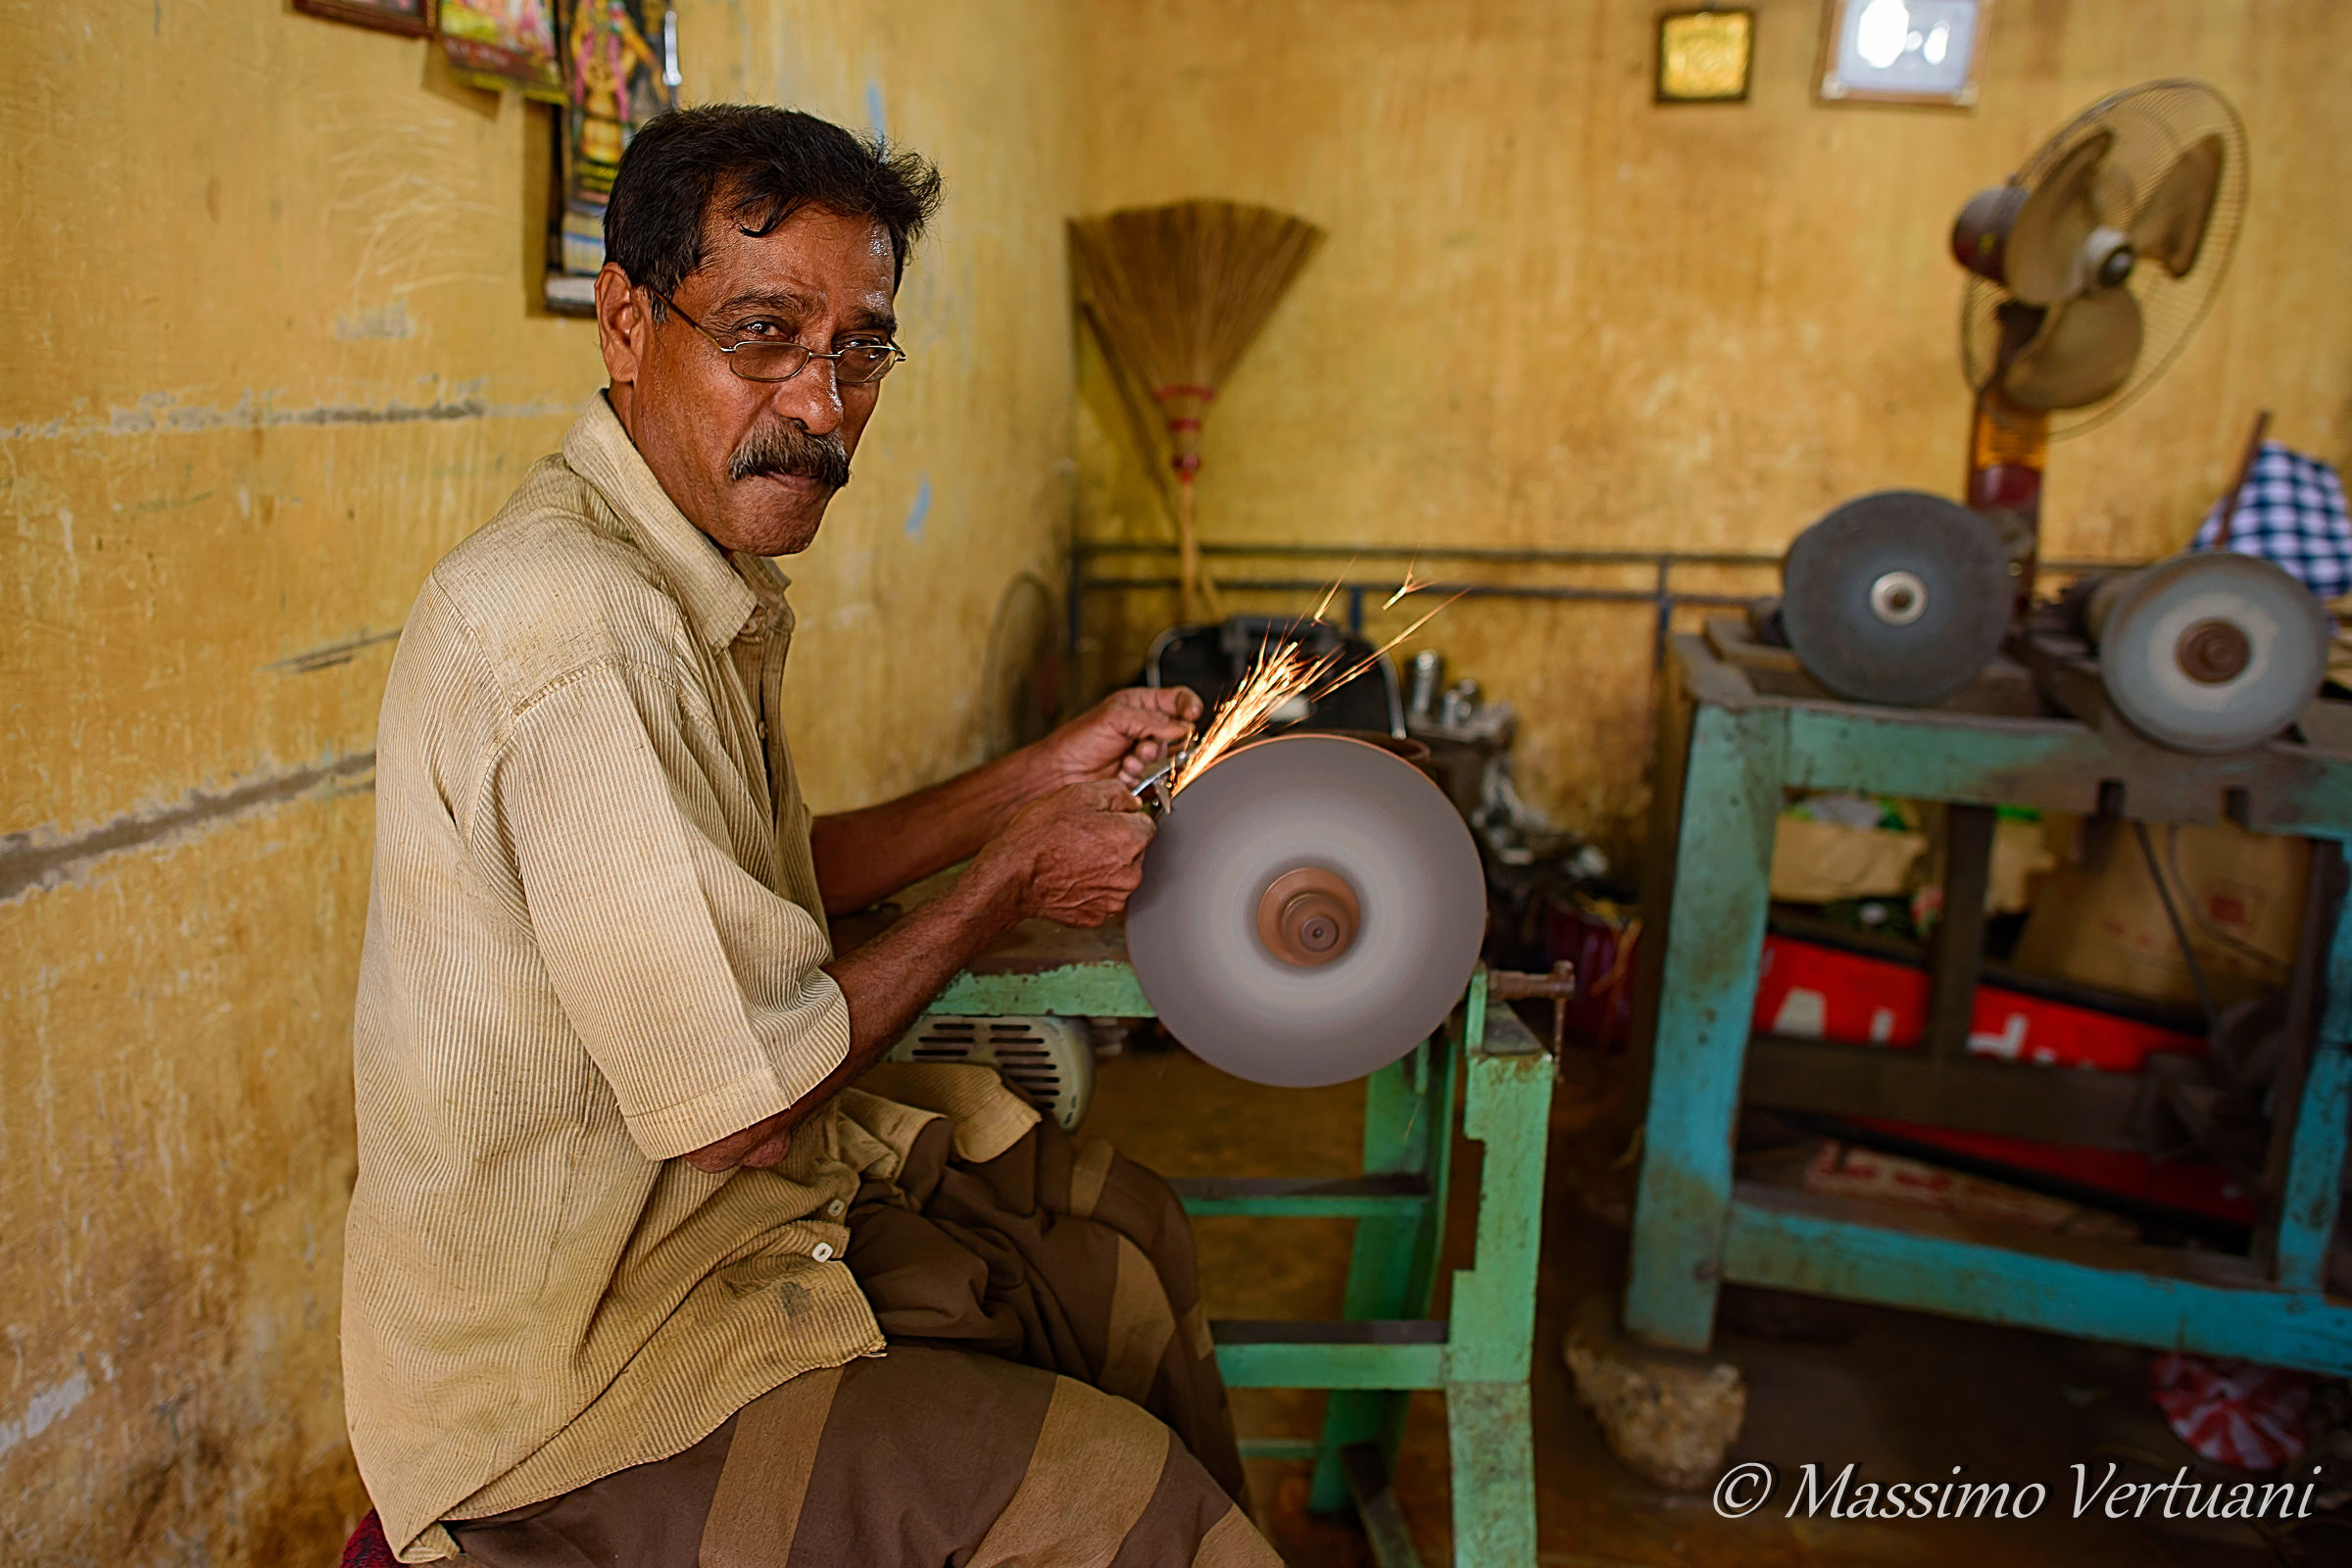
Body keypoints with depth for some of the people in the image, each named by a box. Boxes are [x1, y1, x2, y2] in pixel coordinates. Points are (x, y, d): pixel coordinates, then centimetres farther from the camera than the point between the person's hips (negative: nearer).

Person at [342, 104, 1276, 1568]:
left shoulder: (708, 578, 4)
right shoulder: (576, 631, -30)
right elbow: (738, 1107, -27)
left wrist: (1033, 782, 7)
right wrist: (1010, 882, -14)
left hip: (750, 1177, 10)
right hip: (565, 1360, -10)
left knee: (1130, 1238, 18)